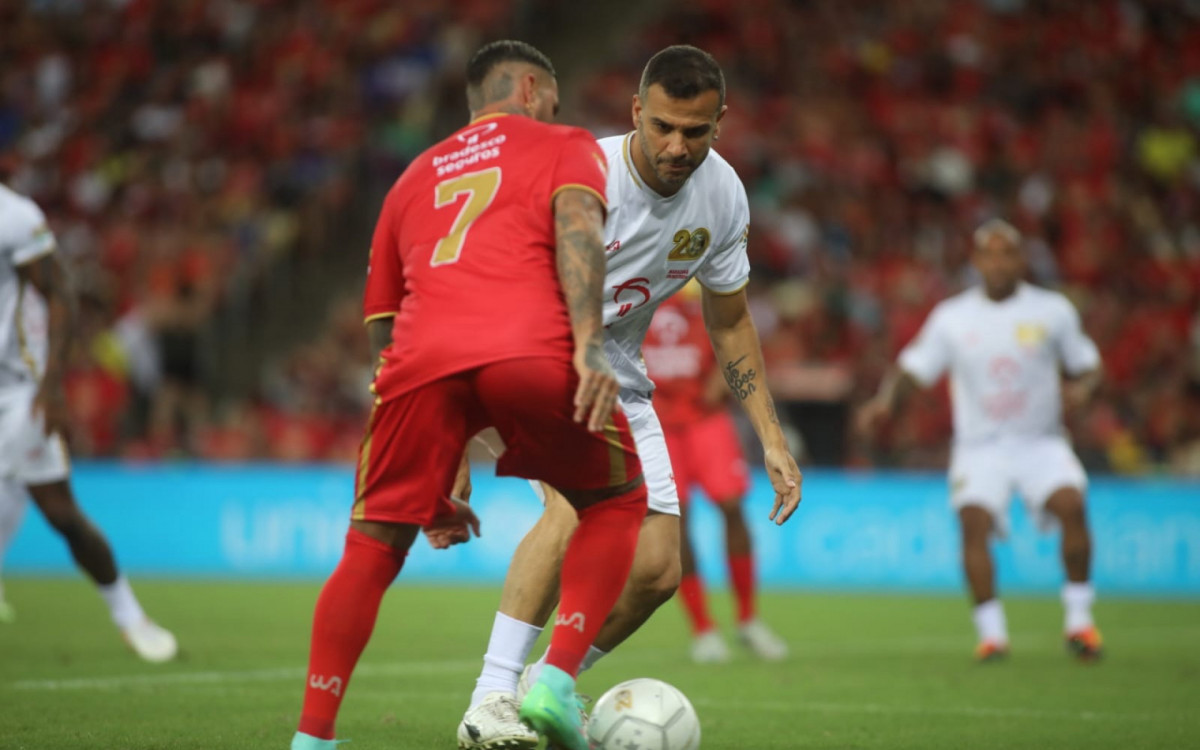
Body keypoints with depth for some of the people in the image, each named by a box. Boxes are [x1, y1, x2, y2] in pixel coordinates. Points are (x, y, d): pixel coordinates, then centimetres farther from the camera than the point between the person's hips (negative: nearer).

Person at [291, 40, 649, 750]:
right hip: (532, 347, -3)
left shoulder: (413, 178, 38)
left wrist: (431, 486, 39)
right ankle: (556, 682, 6)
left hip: (422, 353, 3)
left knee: (372, 548, 15)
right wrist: (590, 342, -13)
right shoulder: (567, 147, 26)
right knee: (617, 502, 21)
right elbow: (576, 221, 1)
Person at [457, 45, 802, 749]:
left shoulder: (723, 196, -7)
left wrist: (772, 438, 4)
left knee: (657, 571, -3)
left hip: (619, 379, 6)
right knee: (580, 501, -33)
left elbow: (730, 321, 8)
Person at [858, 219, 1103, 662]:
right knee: (974, 521, -24)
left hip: (1041, 442, 0)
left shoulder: (1052, 310, 2)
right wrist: (885, 401, -18)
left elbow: (1087, 363, 10)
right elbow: (912, 370, 2)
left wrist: (1082, 387, -14)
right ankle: (992, 633, -14)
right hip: (980, 446, 0)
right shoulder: (951, 318, 2)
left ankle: (1079, 620, -10)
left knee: (1071, 505, -25)